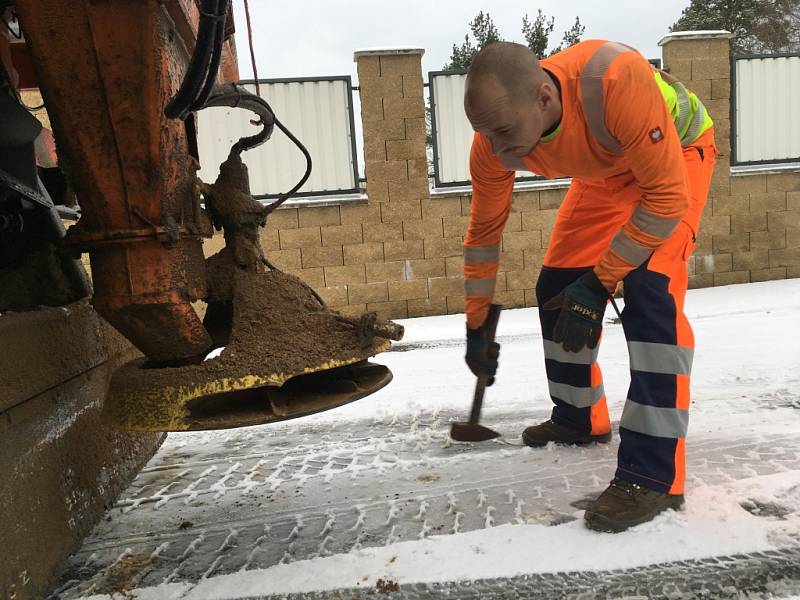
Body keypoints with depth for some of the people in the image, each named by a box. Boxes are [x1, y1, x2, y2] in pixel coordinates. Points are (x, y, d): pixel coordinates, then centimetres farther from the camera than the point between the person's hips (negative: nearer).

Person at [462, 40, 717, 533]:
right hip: (605, 170, 6)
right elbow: (484, 232, -10)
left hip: (677, 152, -5)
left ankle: (656, 475, -16)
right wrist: (476, 326, -5)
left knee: (650, 293, -24)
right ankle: (579, 419, 23)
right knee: (556, 288, 1)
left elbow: (667, 197, -33)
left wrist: (600, 282, -32)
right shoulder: (494, 143, -24)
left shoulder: (619, 79, -42)